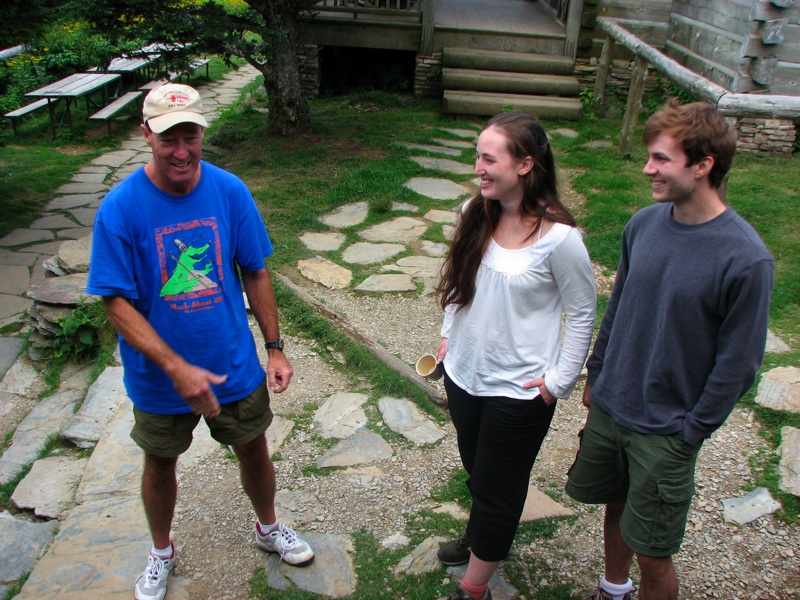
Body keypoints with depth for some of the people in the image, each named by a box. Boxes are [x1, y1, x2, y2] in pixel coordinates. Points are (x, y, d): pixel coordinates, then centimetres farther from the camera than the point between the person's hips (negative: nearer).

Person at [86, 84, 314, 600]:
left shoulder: (230, 191, -12)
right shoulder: (121, 208, -19)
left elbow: (256, 274, -2)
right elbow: (117, 303, -18)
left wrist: (275, 349, -2)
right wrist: (178, 369, -25)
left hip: (235, 364, 2)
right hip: (159, 377, -1)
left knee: (254, 449, 19)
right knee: (161, 462, 20)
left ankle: (269, 528, 50)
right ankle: (162, 553, 49)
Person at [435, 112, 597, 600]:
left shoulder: (559, 237, -23)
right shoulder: (475, 213, -5)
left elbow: (583, 312, -11)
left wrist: (560, 379, -11)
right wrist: (449, 335, 8)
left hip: (518, 391, -6)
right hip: (464, 373, 6)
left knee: (498, 488, 12)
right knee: (476, 471, 26)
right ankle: (480, 538, 53)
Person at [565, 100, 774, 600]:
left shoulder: (746, 259, -22)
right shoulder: (644, 224, -4)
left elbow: (737, 365, -14)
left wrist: (690, 432, -9)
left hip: (666, 431, -5)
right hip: (608, 408, 5)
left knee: (653, 556, 7)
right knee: (616, 506, 24)